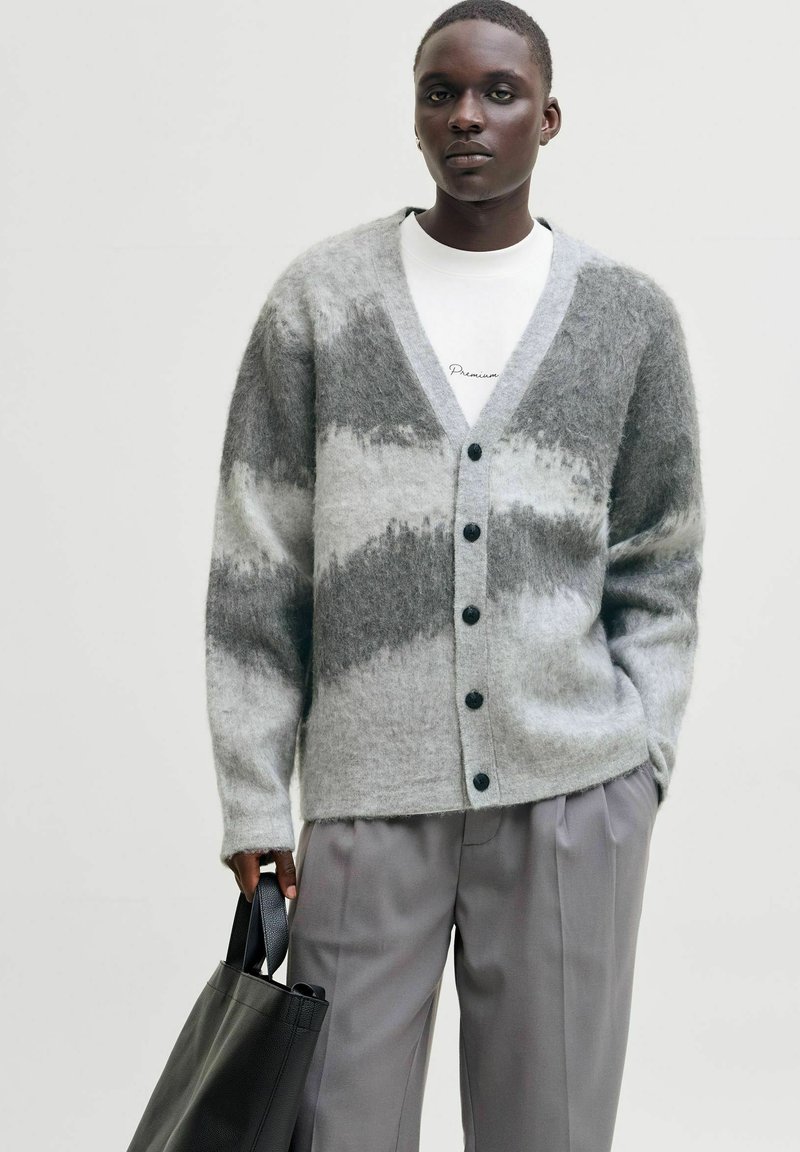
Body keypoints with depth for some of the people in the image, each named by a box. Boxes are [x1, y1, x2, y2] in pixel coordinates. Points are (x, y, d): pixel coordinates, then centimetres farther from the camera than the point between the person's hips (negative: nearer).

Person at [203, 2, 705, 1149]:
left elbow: (657, 568, 10)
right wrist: (253, 800, 0)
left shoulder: (631, 314, 6)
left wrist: (640, 761, 1)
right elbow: (256, 568, 3)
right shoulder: (318, 298, 4)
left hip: (574, 797, 1)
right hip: (366, 795, 0)